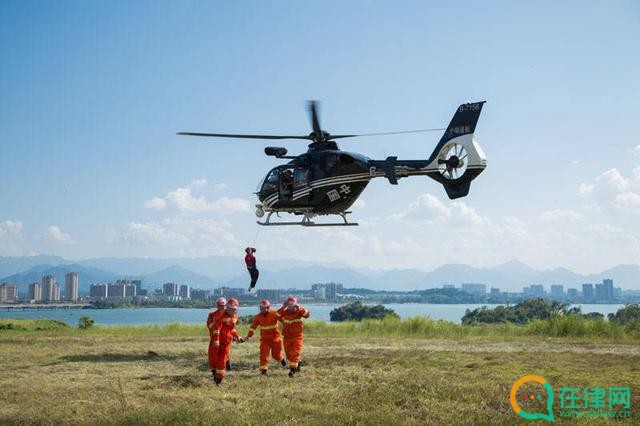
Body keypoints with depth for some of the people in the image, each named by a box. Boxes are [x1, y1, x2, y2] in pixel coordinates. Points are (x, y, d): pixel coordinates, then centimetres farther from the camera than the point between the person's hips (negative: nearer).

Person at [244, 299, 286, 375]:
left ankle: (281, 359, 42)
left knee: (276, 354, 8)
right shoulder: (258, 316, -2)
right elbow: (253, 326, 8)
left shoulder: (274, 314, -13)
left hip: (275, 337, -2)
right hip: (264, 338, 2)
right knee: (264, 354, -10)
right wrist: (249, 336, 12)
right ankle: (263, 369, -8)